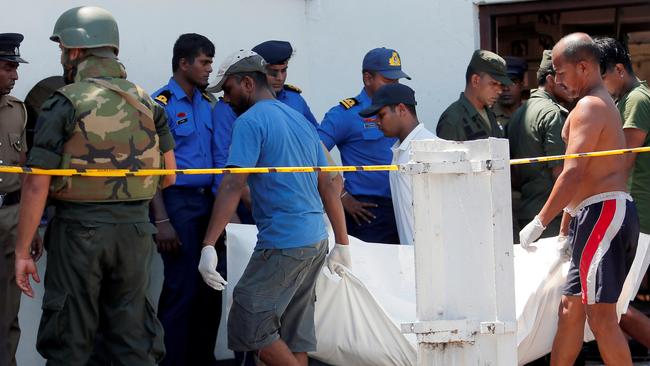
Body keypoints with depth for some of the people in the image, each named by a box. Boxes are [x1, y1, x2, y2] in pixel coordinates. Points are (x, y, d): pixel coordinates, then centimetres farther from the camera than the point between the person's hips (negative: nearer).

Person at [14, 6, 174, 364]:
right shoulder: (147, 102, 6)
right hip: (135, 228, 4)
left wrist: (22, 252, -8)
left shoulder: (64, 104, -8)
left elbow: (37, 187, -11)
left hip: (78, 229, -4)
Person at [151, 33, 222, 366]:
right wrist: (161, 221, -16)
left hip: (208, 201, 7)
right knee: (182, 289, -4)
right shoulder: (160, 105, -9)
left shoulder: (208, 104, 12)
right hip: (178, 203, -6)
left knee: (211, 286, 8)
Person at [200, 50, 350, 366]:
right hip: (316, 241, 9)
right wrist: (342, 244, 21)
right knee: (294, 336, 11)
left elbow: (233, 186, -18)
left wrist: (209, 246, -22)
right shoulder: (299, 119, 17)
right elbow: (328, 187, 18)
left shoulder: (250, 122, -8)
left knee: (250, 323, -3)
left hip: (282, 243, -9)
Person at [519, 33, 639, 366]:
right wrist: (565, 232, 24)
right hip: (594, 216, 11)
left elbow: (574, 173, -20)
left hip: (602, 213, -11)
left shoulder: (589, 107, -11)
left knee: (601, 316, -12)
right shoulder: (604, 104, 22)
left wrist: (540, 223, -17)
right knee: (570, 308, 13)